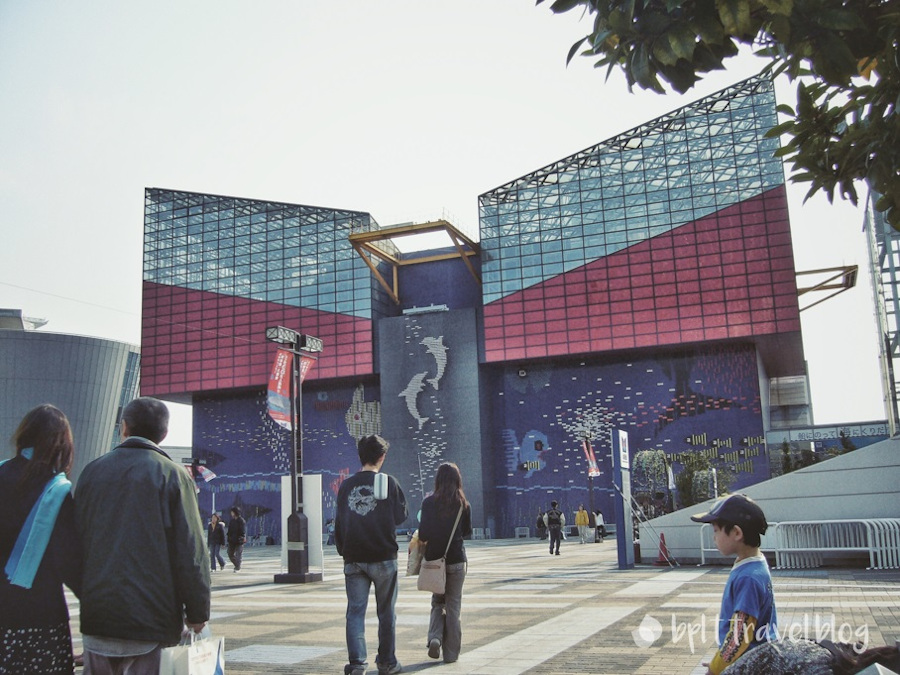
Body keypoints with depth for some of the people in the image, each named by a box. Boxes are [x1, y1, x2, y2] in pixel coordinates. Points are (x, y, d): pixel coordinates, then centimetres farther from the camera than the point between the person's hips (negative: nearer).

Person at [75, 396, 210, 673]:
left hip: (97, 616, 4)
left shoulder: (92, 471, 7)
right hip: (152, 617, -4)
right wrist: (198, 612, -2)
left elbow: (77, 542, 11)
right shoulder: (172, 474, -6)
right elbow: (190, 551, -10)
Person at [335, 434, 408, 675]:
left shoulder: (346, 486, 5)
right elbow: (400, 516, 1)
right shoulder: (388, 482, -6)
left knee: (355, 611, 4)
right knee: (386, 612, 10)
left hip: (353, 559, 2)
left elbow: (339, 523, 10)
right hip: (383, 557, -2)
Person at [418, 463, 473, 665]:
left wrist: (423, 538, 12)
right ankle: (451, 653, 10)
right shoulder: (463, 504, -2)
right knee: (453, 605, 9)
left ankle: (435, 637, -4)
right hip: (456, 560, 0)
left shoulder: (429, 502, -7)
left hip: (434, 559, 0)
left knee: (437, 601, 18)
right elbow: (467, 532, 10)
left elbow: (423, 534, -9)